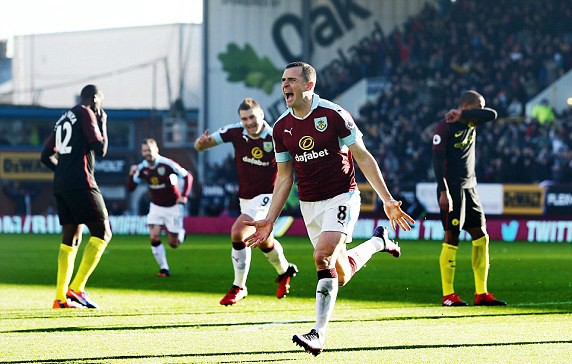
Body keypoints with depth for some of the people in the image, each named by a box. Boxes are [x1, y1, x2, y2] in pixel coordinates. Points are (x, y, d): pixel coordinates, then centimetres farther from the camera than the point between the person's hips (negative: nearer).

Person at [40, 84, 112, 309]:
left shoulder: (63, 119, 22)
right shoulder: (86, 113, -2)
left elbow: (46, 156, 23)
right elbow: (100, 150, -7)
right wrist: (103, 124, 7)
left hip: (61, 186, 8)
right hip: (81, 184, -8)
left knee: (71, 238, 10)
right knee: (102, 233, -6)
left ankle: (60, 297, 3)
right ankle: (76, 288, -15)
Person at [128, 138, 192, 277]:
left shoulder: (167, 164, -21)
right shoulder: (142, 168, -8)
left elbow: (187, 176, -12)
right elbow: (130, 188, -3)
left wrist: (184, 195, -21)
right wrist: (131, 174, -21)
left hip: (173, 207, -3)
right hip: (156, 207, 3)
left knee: (173, 244, 2)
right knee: (154, 237, -16)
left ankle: (181, 233, 39)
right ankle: (164, 269, -4)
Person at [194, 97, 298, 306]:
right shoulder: (235, 132, -11)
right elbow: (200, 146, -8)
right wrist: (202, 142, -31)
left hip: (266, 196, -5)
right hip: (245, 197, 5)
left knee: (237, 233, -22)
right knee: (264, 241, 18)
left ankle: (239, 287, -10)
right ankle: (284, 271, 47)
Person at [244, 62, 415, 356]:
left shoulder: (334, 114, -12)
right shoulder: (281, 127, 3)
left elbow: (363, 157, -7)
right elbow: (284, 177, 11)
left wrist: (387, 200, -10)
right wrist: (269, 220, 5)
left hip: (341, 197, -5)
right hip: (309, 204, 5)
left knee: (323, 256, -26)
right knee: (340, 275, 7)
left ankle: (319, 333, -20)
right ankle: (378, 241, 39)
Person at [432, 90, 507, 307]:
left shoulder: (472, 122, 10)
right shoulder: (445, 127, -11)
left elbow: (491, 115, -7)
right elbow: (438, 160, -16)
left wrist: (461, 115, -14)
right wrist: (443, 191, -22)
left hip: (469, 187, 8)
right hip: (452, 188, -8)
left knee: (480, 236, 4)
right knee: (452, 237, -7)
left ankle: (481, 294, 6)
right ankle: (448, 295, -2)